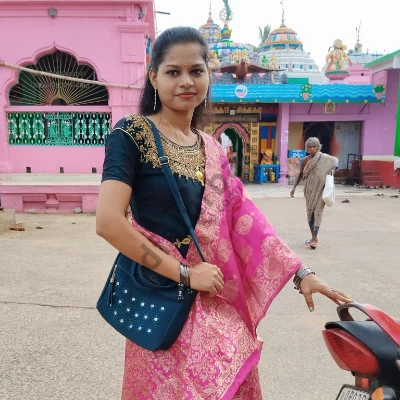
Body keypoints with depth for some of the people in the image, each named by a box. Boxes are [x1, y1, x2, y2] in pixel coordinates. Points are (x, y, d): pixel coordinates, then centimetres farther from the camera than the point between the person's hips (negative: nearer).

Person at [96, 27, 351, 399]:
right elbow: (108, 221, -20)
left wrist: (299, 273, 2)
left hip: (217, 302, 6)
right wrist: (184, 272, -16)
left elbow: (244, 219, 7)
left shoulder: (211, 149, 9)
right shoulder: (132, 133, -10)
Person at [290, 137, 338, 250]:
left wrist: (332, 170, -11)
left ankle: (314, 239, -8)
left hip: (320, 190, -4)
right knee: (309, 213, 9)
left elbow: (335, 161, 9)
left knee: (317, 213, -7)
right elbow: (301, 174, 13)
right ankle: (313, 237, 21)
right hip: (309, 190, 4)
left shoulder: (324, 158, -8)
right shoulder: (305, 160, 1)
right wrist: (294, 187, 10)